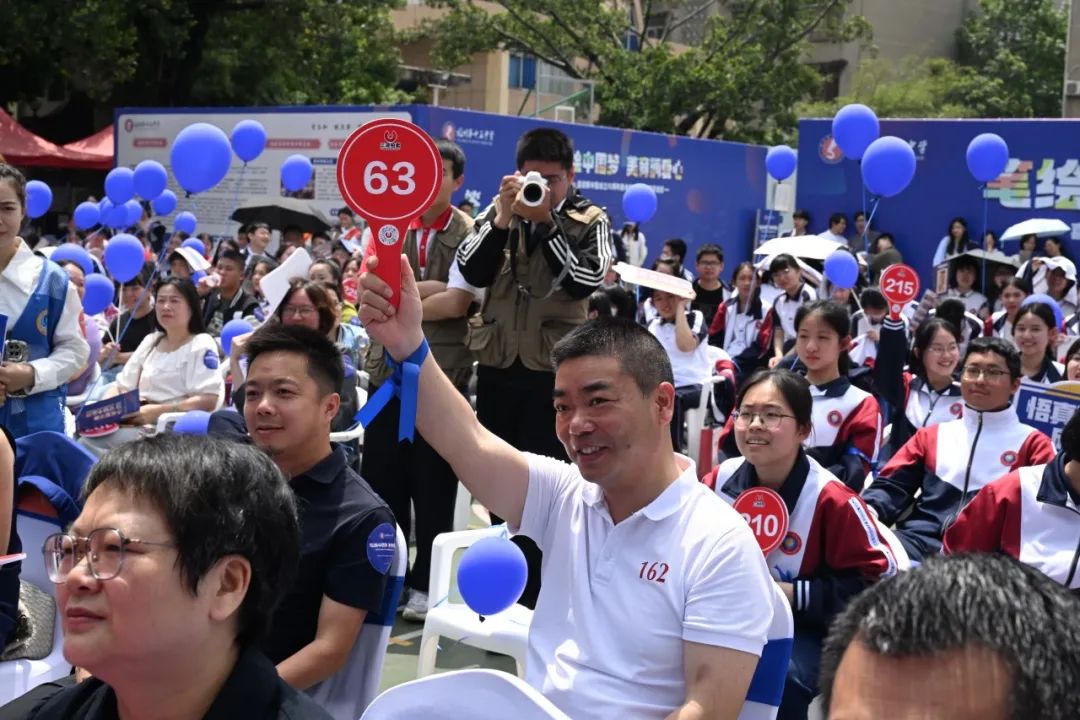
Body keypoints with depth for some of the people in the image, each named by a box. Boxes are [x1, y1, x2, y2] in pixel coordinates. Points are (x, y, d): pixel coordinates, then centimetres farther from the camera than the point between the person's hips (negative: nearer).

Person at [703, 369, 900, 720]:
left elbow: (879, 581, -14)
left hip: (805, 628, -4)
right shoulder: (720, 480, -5)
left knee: (781, 677, -34)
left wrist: (789, 594, -19)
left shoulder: (830, 499, -18)